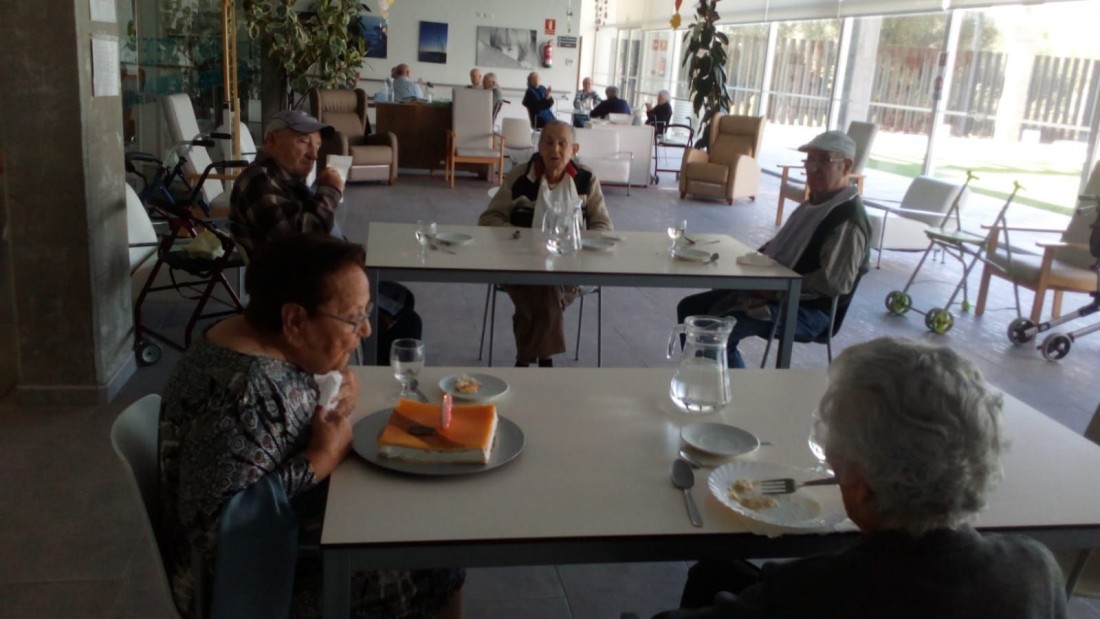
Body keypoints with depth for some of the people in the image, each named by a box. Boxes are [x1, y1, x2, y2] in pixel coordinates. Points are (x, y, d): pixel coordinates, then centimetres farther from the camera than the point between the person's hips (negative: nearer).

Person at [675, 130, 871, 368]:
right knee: (690, 308, 6)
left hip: (807, 310, -10)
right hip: (772, 289, 10)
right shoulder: (816, 203, 13)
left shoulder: (849, 219, -19)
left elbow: (835, 282, -28)